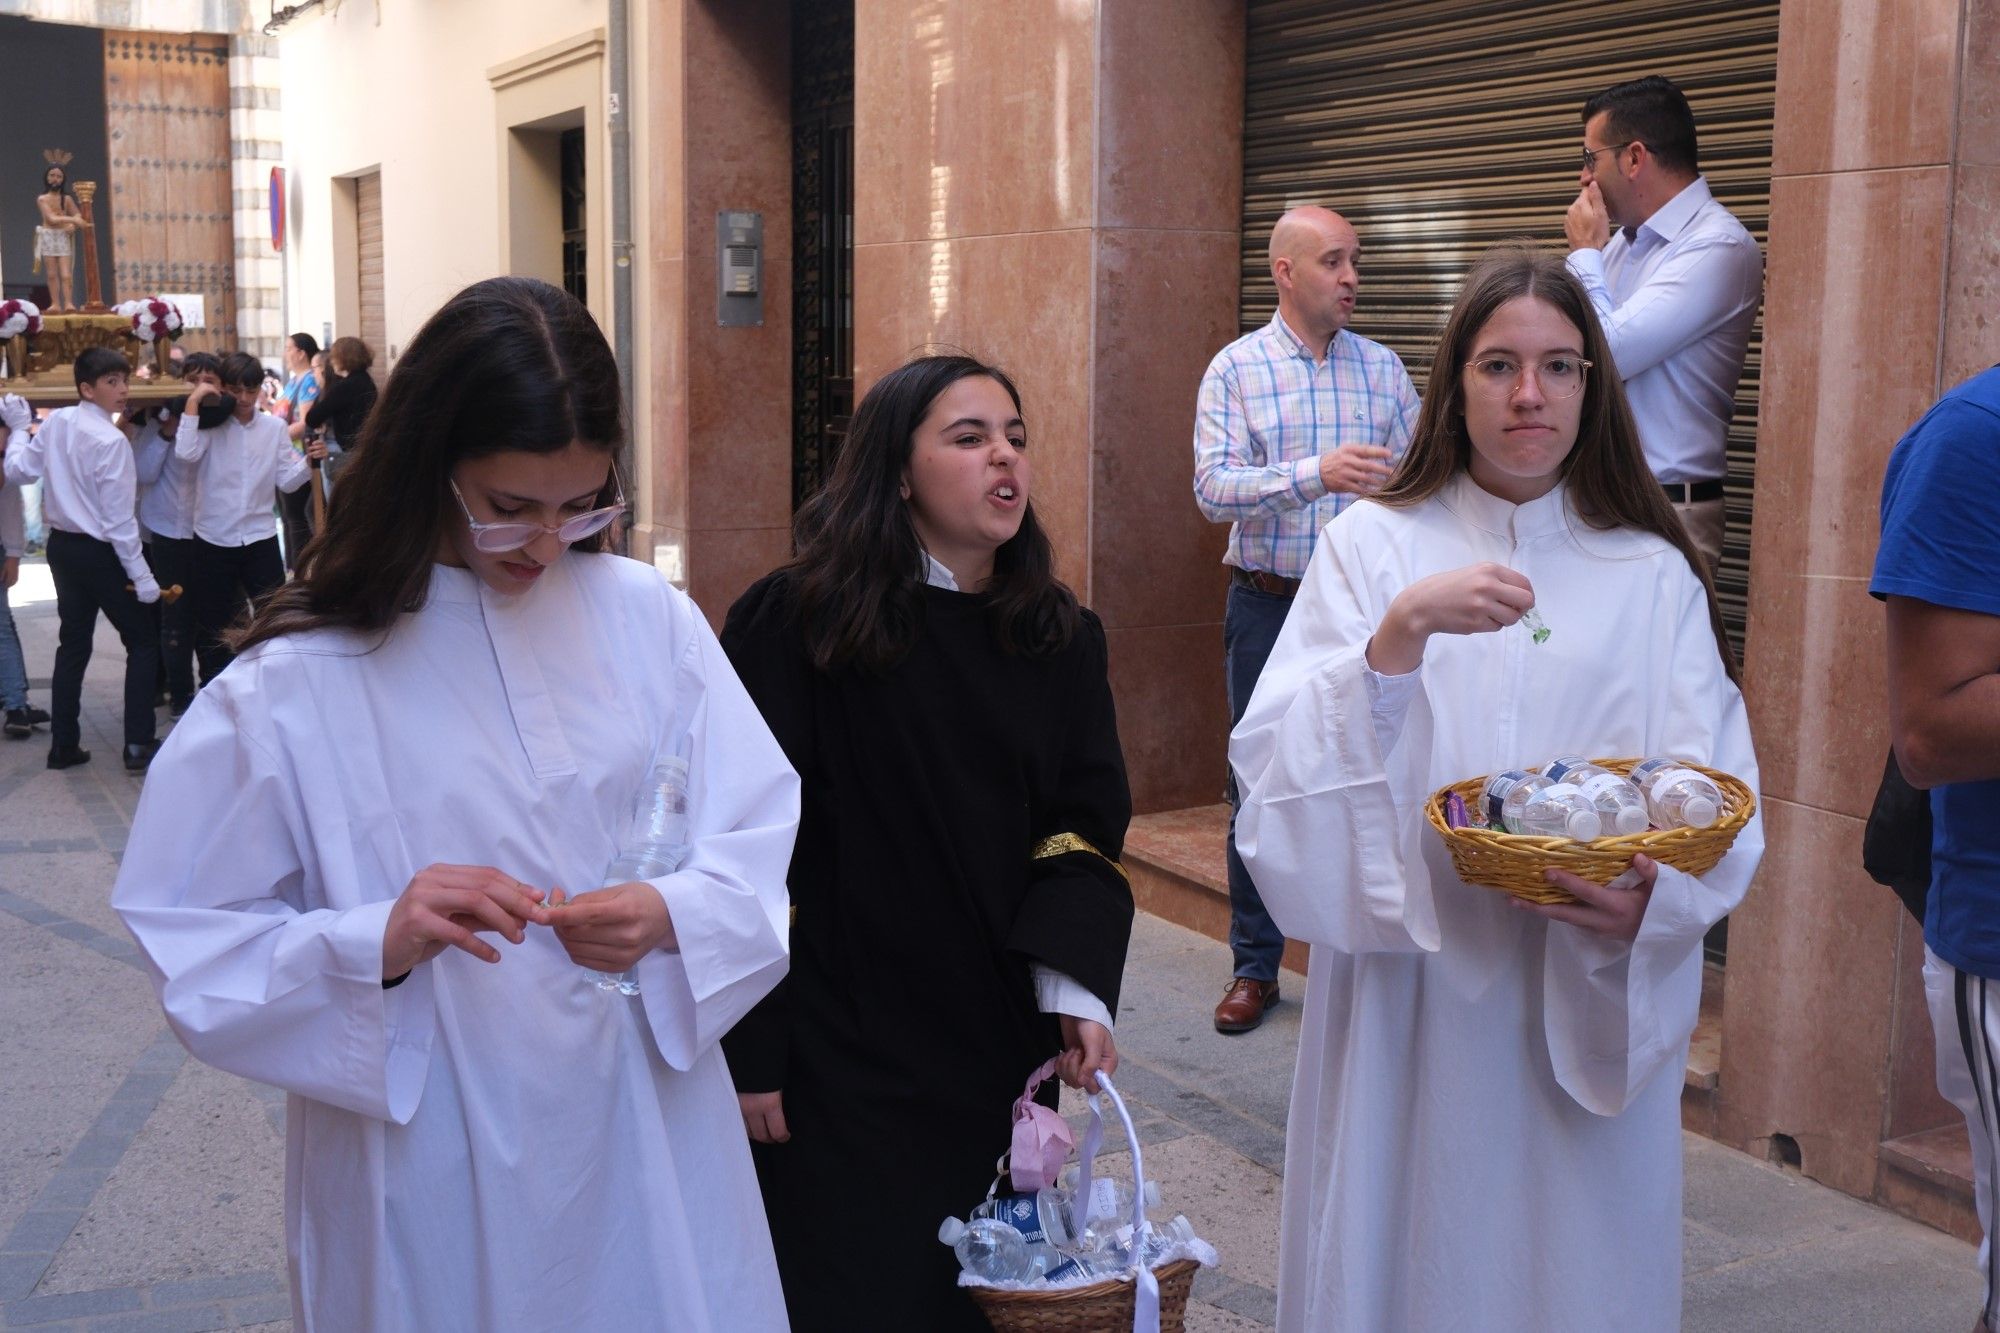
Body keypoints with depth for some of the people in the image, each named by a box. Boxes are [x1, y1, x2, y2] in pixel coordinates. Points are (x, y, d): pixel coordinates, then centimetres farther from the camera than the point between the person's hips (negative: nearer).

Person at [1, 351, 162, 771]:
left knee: (73, 643, 16)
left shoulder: (55, 422, -1)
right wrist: (141, 575, -15)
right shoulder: (111, 440, -21)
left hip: (62, 546, 7)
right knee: (143, 640, 5)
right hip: (99, 552, -7)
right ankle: (138, 745, 1)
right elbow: (118, 519, -20)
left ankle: (63, 745, 19)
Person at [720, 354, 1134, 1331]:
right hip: (840, 1055, -4)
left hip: (999, 1050, 5)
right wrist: (747, 1055, -14)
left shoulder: (1059, 639, 3)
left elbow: (1087, 822, 1)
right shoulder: (797, 623, -12)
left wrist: (1076, 987, -16)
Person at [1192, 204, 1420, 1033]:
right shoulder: (1235, 369, 0)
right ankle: (1254, 966, 17)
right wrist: (1317, 474, -25)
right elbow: (1214, 490, -12)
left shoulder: (1382, 368, 7)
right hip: (1268, 603, -1)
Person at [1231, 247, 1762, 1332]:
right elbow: (1280, 769, -11)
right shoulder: (1373, 544, 0)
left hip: (1592, 1016, 1)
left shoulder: (1654, 577, 4)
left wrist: (1653, 898, -23)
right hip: (1409, 1003, -1)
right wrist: (1403, 629, -25)